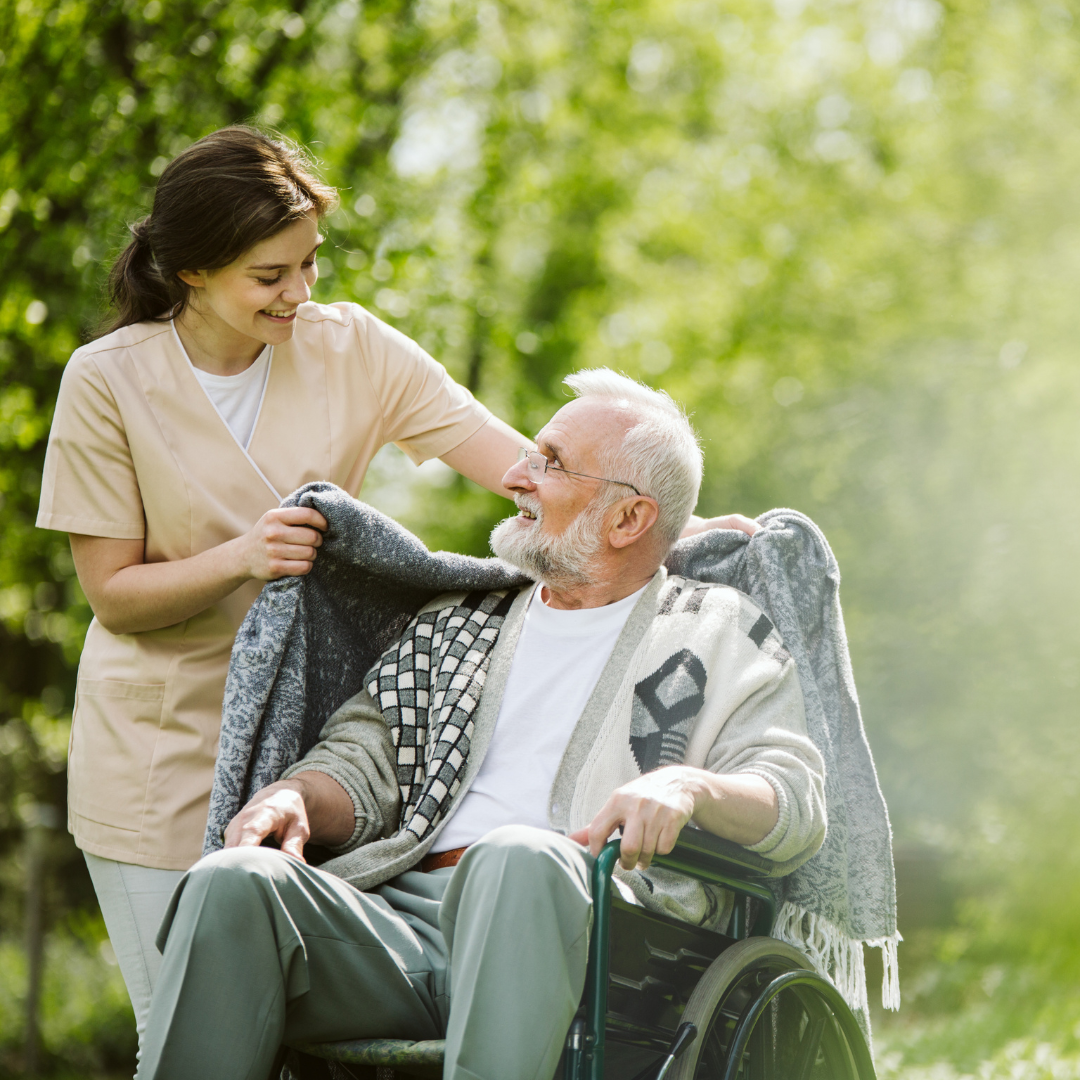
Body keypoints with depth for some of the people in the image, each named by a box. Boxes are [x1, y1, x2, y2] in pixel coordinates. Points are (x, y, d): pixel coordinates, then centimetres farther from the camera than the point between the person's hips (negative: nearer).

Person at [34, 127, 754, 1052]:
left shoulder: (351, 350, -2)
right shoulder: (110, 380, -9)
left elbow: (528, 466, -8)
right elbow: (113, 590, -7)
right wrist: (241, 559, -24)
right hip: (162, 748, -2)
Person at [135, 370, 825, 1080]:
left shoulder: (721, 636, 17)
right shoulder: (453, 628, 31)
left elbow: (796, 801, 5)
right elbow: (364, 760, 24)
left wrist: (688, 786, -17)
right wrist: (294, 797, 0)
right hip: (404, 913, 4)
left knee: (516, 858, -40)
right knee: (231, 884, -26)